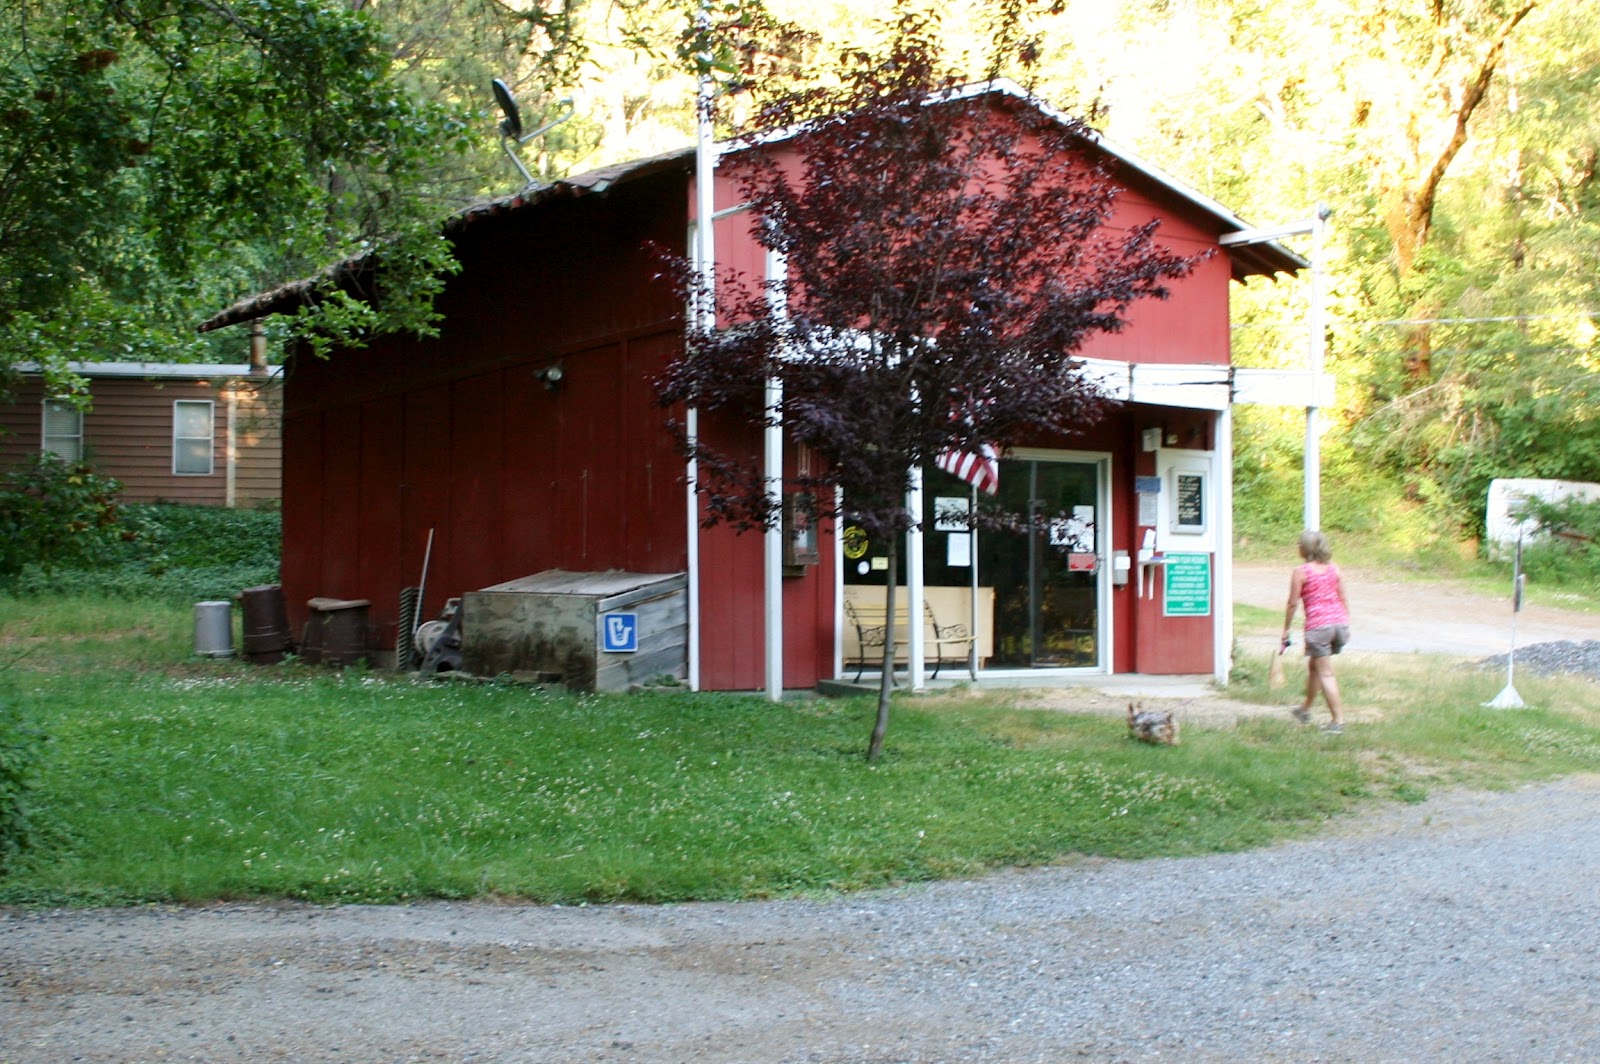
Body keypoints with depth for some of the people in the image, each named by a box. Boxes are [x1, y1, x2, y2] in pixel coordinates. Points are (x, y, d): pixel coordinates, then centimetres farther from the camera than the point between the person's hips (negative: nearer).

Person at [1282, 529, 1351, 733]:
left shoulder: (1301, 571, -5)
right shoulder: (1333, 568, 9)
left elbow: (1293, 603, -5)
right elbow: (1343, 599, 11)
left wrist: (1286, 630, 4)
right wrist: (1346, 625, 19)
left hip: (1318, 625, -6)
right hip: (1339, 622, 6)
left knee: (1325, 674, 0)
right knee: (1313, 665, 24)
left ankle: (1338, 720, -3)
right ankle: (1305, 709, 36)